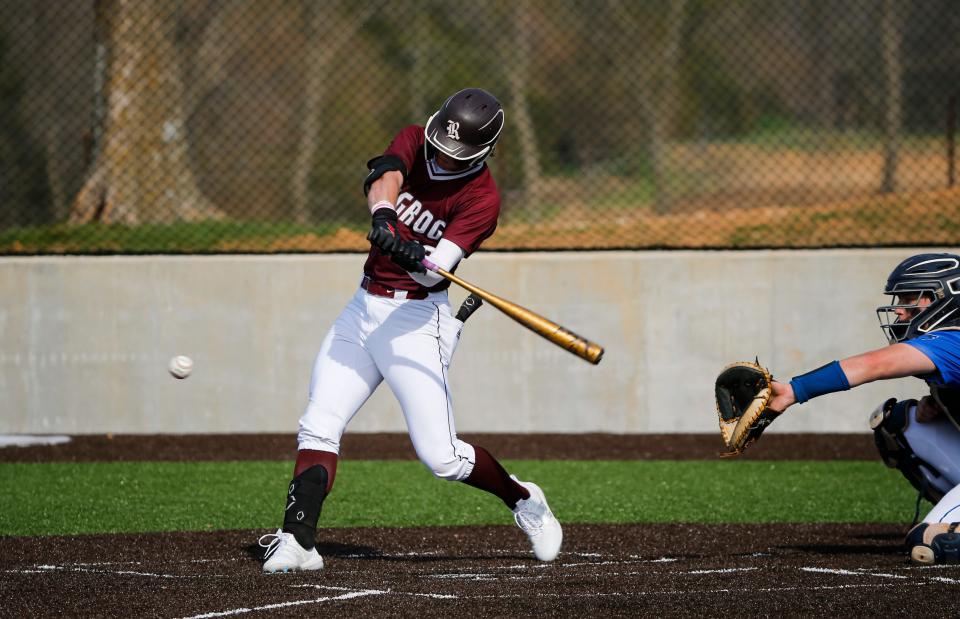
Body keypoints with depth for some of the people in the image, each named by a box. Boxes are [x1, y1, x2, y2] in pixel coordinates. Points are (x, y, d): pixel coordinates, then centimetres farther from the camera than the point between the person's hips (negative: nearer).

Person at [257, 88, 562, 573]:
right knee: (318, 425, -7)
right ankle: (297, 541, -11)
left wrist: (418, 259, -48)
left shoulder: (482, 199, -14)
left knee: (441, 457, -8)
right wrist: (382, 214, -44)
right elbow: (385, 176, -23)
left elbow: (437, 269, -25)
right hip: (364, 309, 5)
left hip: (416, 318, -5)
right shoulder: (414, 142, 0)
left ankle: (522, 499, 17)